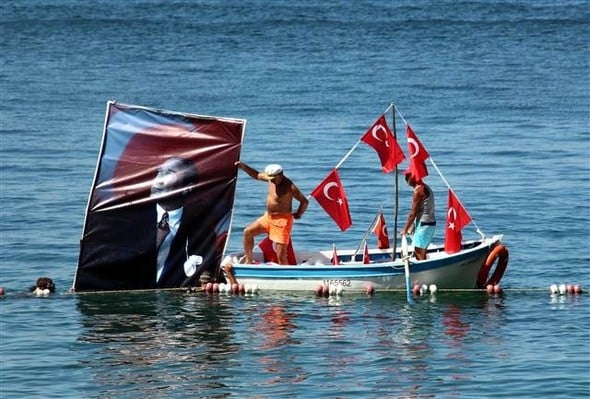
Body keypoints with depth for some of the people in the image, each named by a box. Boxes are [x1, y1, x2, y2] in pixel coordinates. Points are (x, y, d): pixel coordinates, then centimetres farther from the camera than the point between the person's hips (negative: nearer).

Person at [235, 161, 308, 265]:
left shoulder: (289, 187, -23)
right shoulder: (272, 178, 0)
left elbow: (305, 201, -18)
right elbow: (256, 175, 17)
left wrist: (298, 214, -9)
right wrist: (243, 166, 7)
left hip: (282, 220, -8)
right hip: (268, 217, 8)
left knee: (281, 255, -8)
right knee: (248, 232, 7)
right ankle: (248, 261, 17)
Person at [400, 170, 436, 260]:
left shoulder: (418, 191, -16)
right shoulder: (425, 188, 14)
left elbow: (413, 213, -15)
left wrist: (405, 229, -7)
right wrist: (412, 226, 17)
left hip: (423, 225, -10)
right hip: (430, 223, 10)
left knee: (419, 254, -6)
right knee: (421, 252, 14)